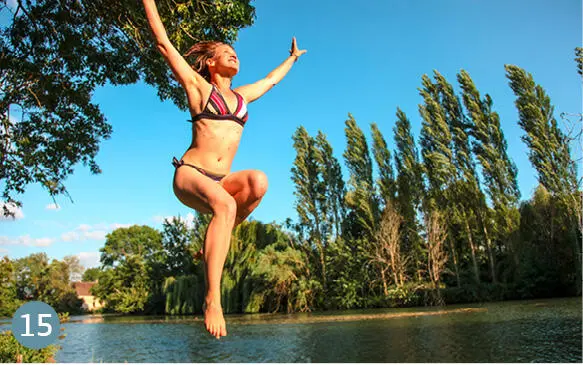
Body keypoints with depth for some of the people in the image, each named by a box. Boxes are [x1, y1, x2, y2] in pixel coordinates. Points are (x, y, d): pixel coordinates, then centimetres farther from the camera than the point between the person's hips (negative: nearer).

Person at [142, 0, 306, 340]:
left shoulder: (242, 96, 20)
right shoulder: (198, 86, 7)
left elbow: (270, 79, 37)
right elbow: (164, 43, 7)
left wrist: (292, 58, 50)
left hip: (222, 180, 5)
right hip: (190, 175, -5)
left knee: (258, 180, -29)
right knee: (225, 205, -37)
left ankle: (216, 240, -10)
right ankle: (213, 300, -36)